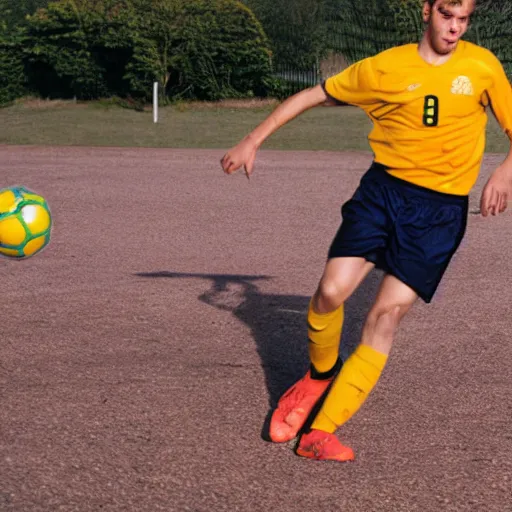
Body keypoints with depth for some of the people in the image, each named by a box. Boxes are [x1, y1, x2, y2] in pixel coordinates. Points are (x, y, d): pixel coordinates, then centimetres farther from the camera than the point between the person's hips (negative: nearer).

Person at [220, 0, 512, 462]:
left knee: (387, 316, -9)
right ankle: (320, 375, 19)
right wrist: (253, 141, 7)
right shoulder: (385, 68, 1)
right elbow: (313, 96, 10)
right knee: (331, 291, -15)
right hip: (383, 188, 1)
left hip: (441, 211, -1)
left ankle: (320, 432, -5)